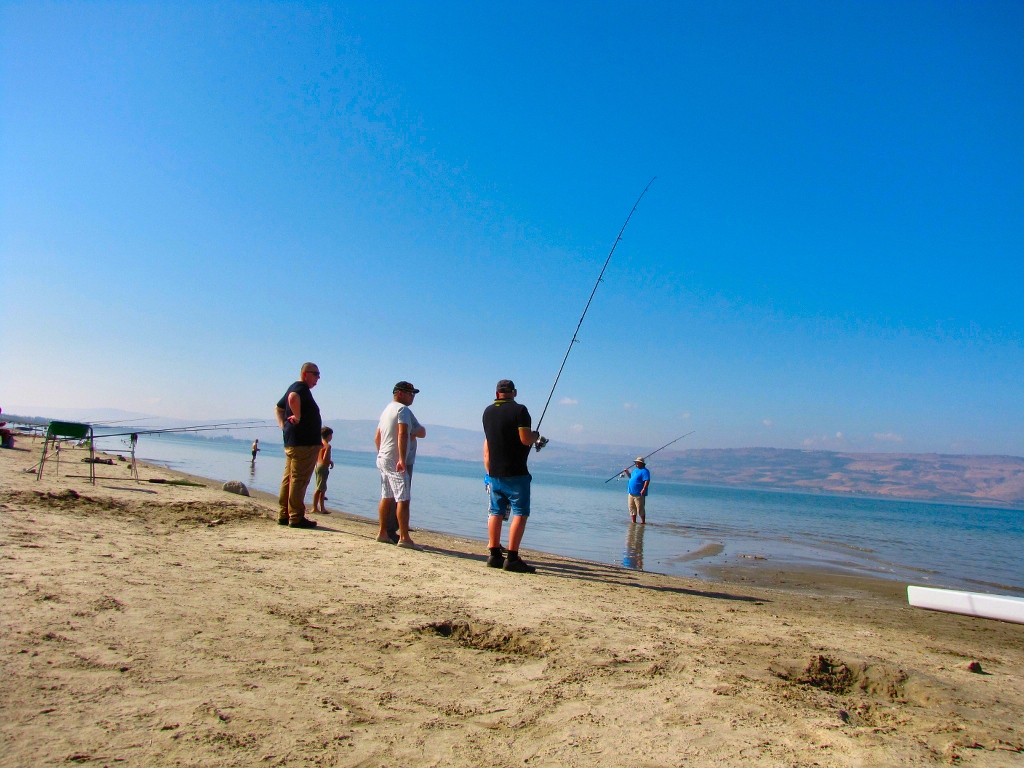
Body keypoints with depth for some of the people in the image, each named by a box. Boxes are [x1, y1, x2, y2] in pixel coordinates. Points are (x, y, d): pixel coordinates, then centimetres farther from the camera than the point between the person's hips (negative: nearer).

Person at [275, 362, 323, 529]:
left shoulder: (295, 388, 20)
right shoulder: (302, 388, -11)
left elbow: (279, 407, 31)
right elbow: (293, 398, -35)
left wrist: (283, 424, 19)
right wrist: (298, 417, -23)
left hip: (291, 442, 10)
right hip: (304, 442, -10)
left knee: (289, 479, 12)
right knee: (299, 480, -7)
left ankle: (284, 515, 17)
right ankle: (296, 517, -5)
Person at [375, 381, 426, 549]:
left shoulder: (387, 410, 19)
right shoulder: (402, 409, -10)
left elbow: (377, 438, 23)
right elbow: (402, 434, -23)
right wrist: (402, 459, -28)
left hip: (383, 459, 10)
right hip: (396, 460, -10)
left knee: (387, 497, 13)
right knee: (403, 499, -9)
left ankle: (383, 533, 18)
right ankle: (404, 537, -11)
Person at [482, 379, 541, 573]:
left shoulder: (488, 412, 11)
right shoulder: (519, 410, -11)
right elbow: (526, 439, -18)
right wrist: (536, 435, 3)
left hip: (494, 472, 7)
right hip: (516, 472, -7)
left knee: (496, 512, 11)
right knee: (520, 513, -4)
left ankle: (495, 556, 13)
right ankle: (512, 559, -9)